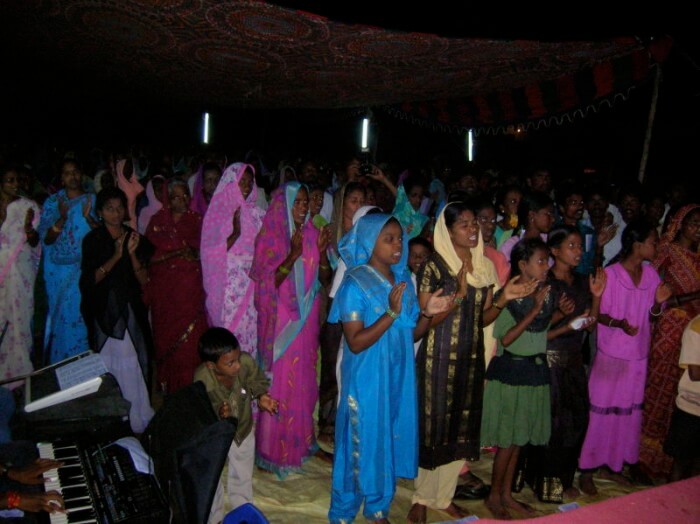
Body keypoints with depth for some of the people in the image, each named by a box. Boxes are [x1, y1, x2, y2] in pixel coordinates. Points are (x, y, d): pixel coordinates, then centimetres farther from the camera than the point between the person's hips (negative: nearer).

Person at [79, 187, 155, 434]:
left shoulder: (134, 237, 7)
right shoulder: (93, 240, 1)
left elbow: (143, 280, 2)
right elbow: (91, 279, -6)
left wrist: (132, 254, -12)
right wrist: (116, 256, -14)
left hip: (131, 309, 2)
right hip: (104, 310, -2)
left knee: (135, 363, -1)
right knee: (112, 365, -5)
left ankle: (139, 418, 10)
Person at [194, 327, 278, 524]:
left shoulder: (247, 362, -33)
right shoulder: (202, 379, -36)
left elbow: (257, 380, -12)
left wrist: (261, 396, -30)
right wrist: (218, 412, -43)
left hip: (243, 429, 2)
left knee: (242, 478, 24)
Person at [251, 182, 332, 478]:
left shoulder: (312, 235, 5)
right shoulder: (270, 237, -8)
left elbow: (325, 279, 5)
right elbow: (266, 283, -15)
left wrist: (321, 252, -13)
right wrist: (292, 256, -26)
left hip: (306, 320, 5)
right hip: (280, 322, -5)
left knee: (303, 380, 13)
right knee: (279, 382, 0)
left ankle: (300, 440, 29)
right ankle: (273, 450, 14)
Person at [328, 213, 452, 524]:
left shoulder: (404, 280, 4)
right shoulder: (355, 284, -14)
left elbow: (413, 333, 7)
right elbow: (356, 342, -20)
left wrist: (427, 313, -11)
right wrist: (392, 313, -27)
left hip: (399, 377, 6)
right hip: (367, 380, -6)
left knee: (391, 441, 15)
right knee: (362, 443, 6)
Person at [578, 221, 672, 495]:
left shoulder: (651, 274, 3)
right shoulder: (610, 274, -14)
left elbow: (651, 314, 10)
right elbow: (600, 314, -9)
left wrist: (658, 302, -11)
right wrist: (619, 324, -28)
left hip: (637, 355, 6)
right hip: (611, 354, -6)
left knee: (628, 411, 14)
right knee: (601, 412, 2)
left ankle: (612, 465, 31)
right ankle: (586, 471, 16)